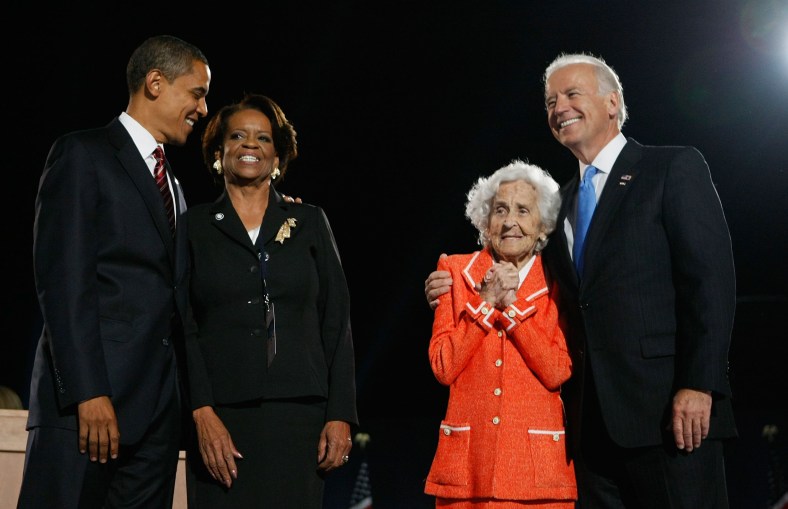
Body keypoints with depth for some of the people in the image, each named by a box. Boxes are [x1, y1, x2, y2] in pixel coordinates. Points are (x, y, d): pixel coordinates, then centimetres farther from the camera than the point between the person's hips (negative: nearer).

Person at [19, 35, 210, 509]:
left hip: (158, 407, 7)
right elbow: (63, 282, -10)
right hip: (88, 399, -7)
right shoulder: (83, 155, 0)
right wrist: (88, 393, -19)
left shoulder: (173, 185, 24)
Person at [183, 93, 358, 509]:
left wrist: (340, 415, -1)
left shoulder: (309, 223, 12)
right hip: (222, 416, -1)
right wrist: (202, 412, -10)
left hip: (299, 415, 1)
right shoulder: (195, 226, 8)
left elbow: (336, 323, 8)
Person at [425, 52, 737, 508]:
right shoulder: (562, 201, 21)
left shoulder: (676, 169, 2)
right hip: (595, 419, 6)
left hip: (671, 410, -6)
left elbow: (711, 281, -7)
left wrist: (699, 385, -17)